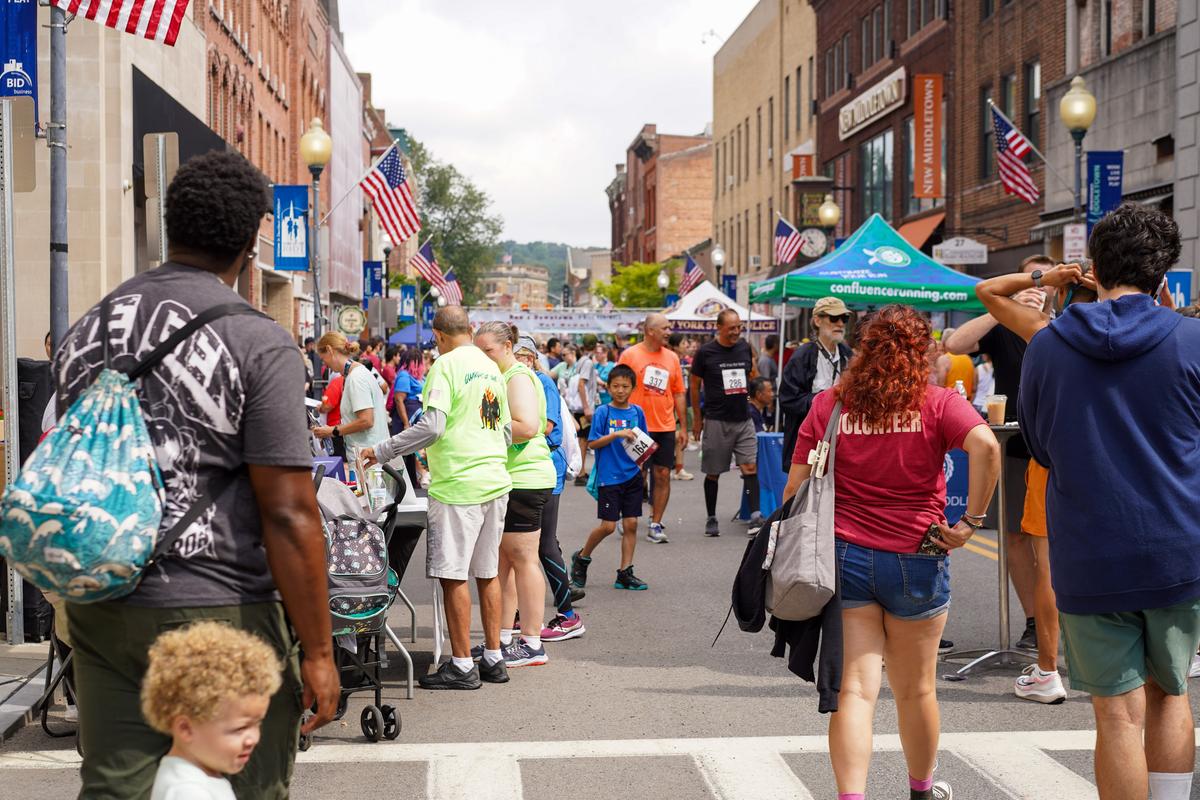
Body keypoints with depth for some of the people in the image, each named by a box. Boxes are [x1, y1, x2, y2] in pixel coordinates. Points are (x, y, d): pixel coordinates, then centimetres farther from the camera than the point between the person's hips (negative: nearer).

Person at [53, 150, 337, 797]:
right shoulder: (258, 344, -12)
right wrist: (317, 652, -9)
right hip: (218, 614, -5)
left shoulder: (85, 332, 7)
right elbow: (288, 514, -15)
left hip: (100, 610, 6)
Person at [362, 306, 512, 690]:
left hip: (458, 485, -8)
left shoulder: (446, 366, -10)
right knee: (487, 573, 14)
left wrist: (381, 452, -12)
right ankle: (493, 658, 19)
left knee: (453, 575, -2)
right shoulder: (492, 368, 13)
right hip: (495, 482, 8)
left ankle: (462, 665, 1)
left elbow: (432, 426, -19)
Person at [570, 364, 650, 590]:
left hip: (632, 475, 4)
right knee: (608, 526, -5)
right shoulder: (603, 412, -4)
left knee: (631, 524, 2)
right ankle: (582, 557, 19)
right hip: (609, 476, -4)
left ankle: (625, 573, 9)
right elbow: (592, 443, -8)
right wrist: (616, 434, -19)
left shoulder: (637, 412, 8)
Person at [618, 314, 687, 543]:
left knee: (663, 475, 2)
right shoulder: (630, 355, -3)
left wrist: (683, 427, 10)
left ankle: (656, 524, 9)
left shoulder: (672, 358, 9)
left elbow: (678, 394, 13)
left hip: (665, 427, 4)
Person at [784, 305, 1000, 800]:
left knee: (854, 690, 0)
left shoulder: (829, 405, 3)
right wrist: (970, 522, -12)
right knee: (916, 689, 17)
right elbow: (985, 446, -21)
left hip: (843, 555, 1)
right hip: (916, 559, -1)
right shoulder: (937, 403, -2)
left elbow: (796, 487, 1)